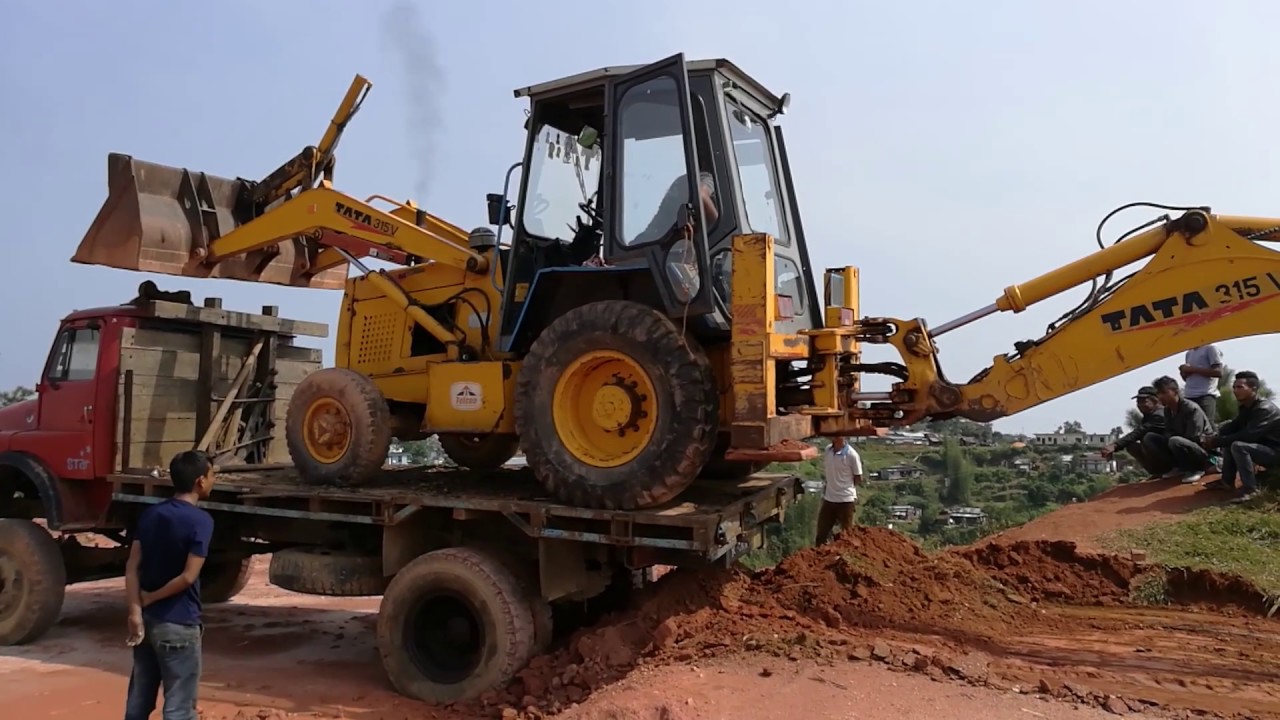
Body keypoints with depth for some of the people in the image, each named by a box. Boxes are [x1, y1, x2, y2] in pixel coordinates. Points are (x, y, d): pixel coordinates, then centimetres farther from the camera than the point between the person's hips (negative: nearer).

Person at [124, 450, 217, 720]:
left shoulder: (149, 514, 5)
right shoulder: (200, 520, -15)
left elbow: (132, 567, 0)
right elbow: (188, 576, -19)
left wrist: (136, 610, -5)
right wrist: (150, 598, -5)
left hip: (146, 619, 7)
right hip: (179, 624, -7)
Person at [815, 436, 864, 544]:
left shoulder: (851, 454, -15)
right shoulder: (827, 451, 1)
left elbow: (858, 479, -6)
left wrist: (845, 485, 1)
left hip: (846, 500, -5)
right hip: (828, 499, 5)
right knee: (821, 532, 13)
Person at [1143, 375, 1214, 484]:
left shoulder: (1191, 408, -22)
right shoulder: (1167, 410, 2)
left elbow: (1192, 439, -24)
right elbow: (1168, 434, 9)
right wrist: (1169, 439, -13)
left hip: (1204, 451, -7)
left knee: (1175, 442, -37)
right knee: (1149, 439, -6)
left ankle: (1196, 469, -12)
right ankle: (1179, 467, 0)